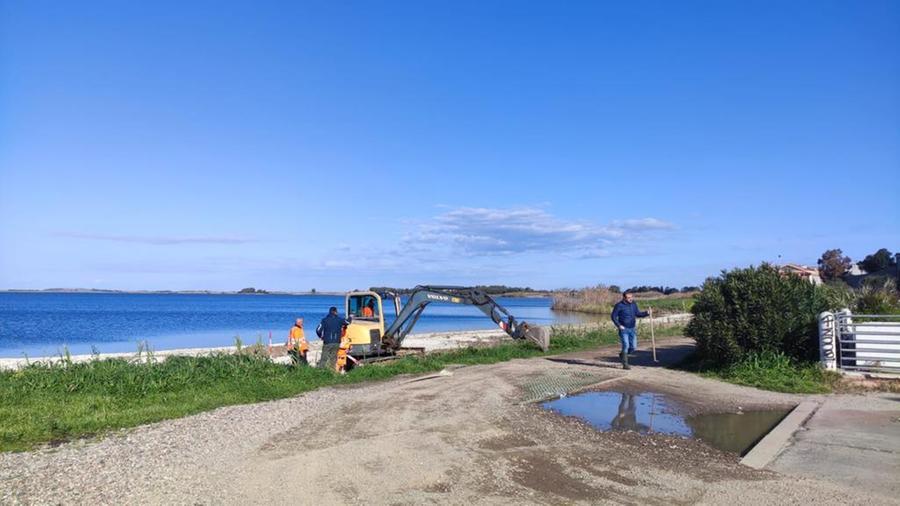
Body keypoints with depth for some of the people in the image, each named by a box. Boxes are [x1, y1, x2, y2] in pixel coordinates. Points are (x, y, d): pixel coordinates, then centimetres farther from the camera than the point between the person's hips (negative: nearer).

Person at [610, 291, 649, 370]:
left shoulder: (633, 304, 4)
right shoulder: (619, 305, -12)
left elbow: (638, 314, 12)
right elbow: (613, 316, -7)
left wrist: (646, 313, -4)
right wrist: (619, 325, -16)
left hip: (632, 329, 5)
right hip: (623, 329, -5)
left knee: (633, 347, 4)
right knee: (626, 345, -11)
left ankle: (622, 354, 30)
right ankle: (625, 364, -3)